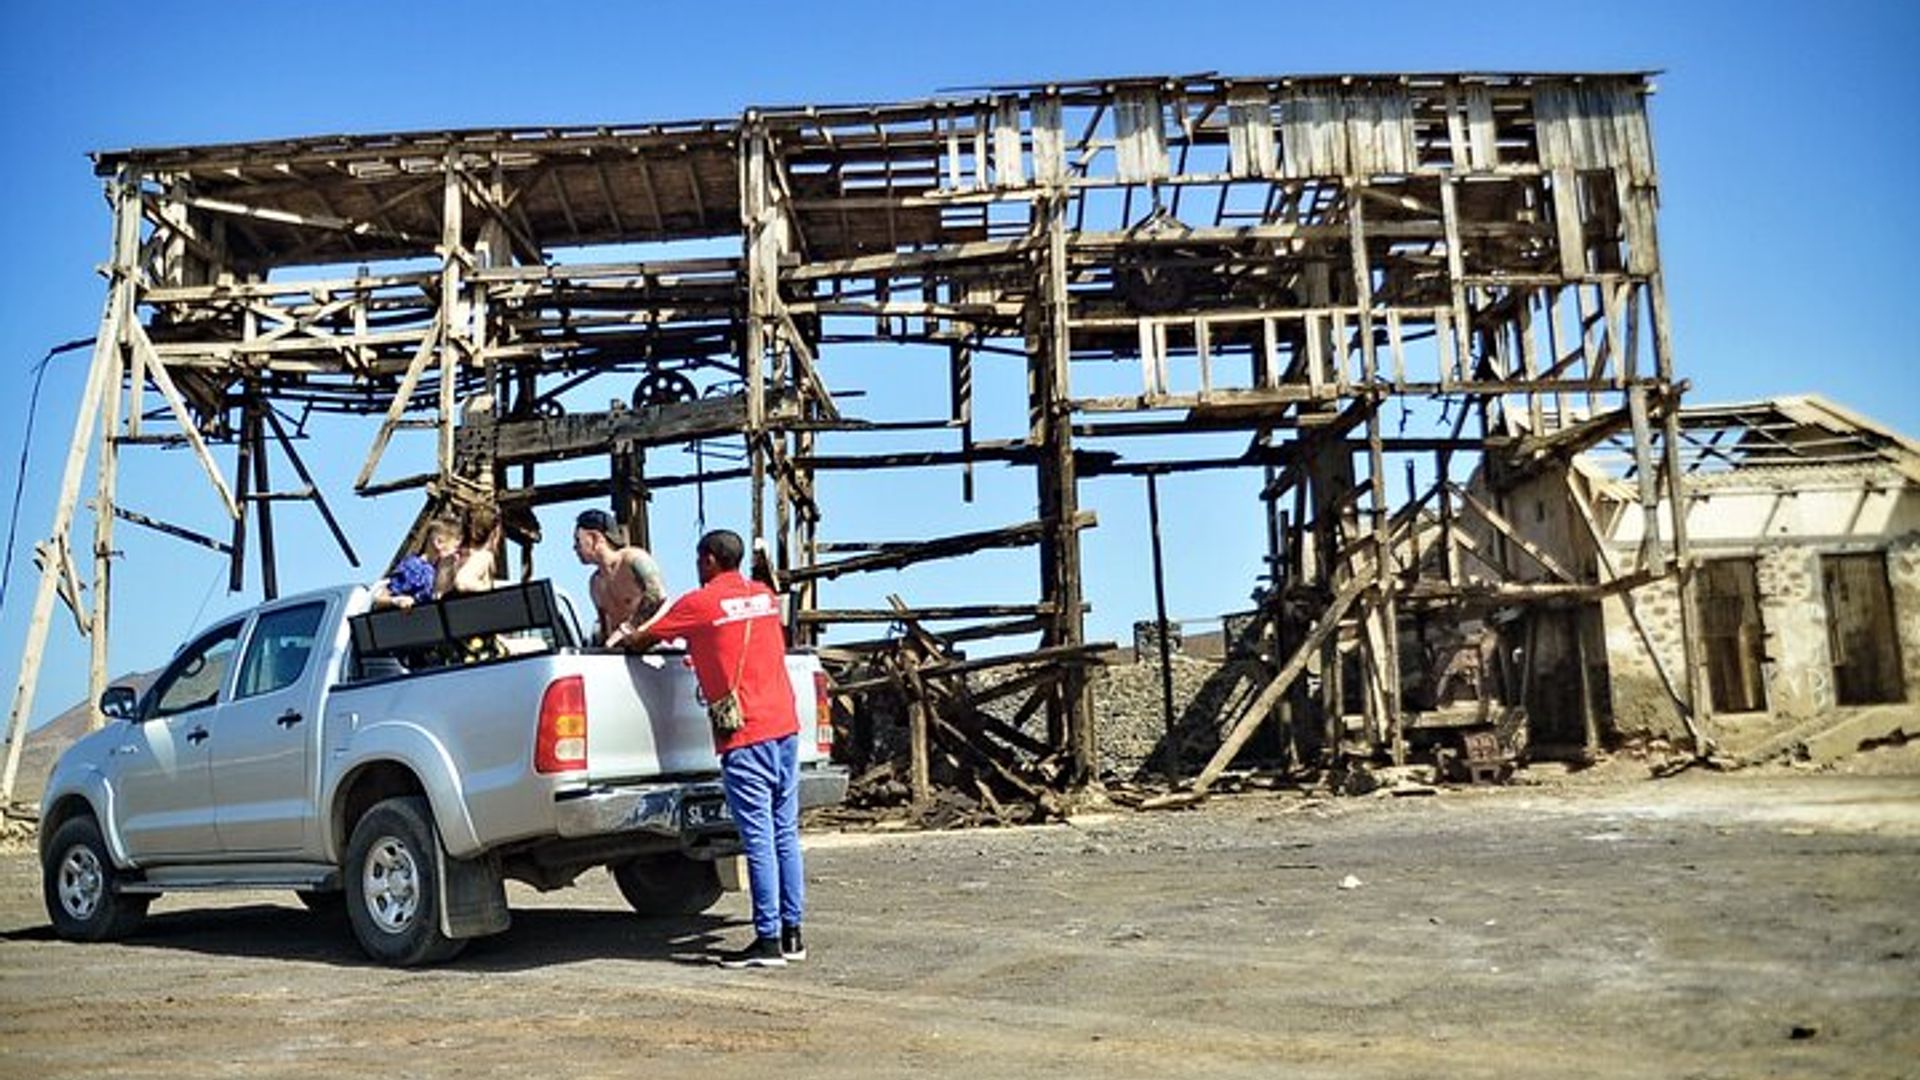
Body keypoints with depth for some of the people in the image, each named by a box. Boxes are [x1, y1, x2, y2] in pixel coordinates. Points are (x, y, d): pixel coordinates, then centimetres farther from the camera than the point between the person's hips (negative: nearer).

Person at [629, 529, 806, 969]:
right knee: (785, 834, 9)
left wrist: (623, 640, 28)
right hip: (785, 725, 6)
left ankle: (769, 940, -2)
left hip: (745, 735, -6)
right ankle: (792, 933, 14)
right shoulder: (766, 597, 15)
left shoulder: (699, 603, -3)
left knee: (759, 839, -4)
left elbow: (642, 640, 7)